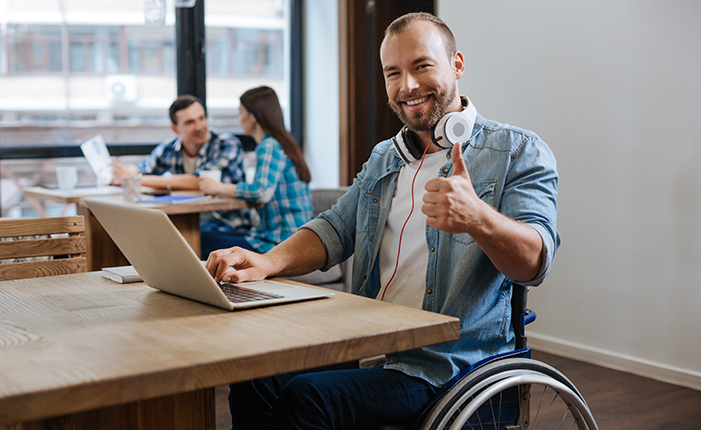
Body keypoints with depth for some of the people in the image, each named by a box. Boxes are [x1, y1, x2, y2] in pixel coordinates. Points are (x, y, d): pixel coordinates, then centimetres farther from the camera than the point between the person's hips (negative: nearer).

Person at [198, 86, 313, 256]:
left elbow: (262, 192, -27)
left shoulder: (269, 147, -13)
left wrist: (219, 188, -14)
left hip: (279, 243, -10)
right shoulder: (282, 143, 18)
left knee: (203, 243, -13)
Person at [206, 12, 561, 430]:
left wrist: (478, 219, -38)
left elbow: (535, 262, -16)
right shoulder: (384, 158, 19)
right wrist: (267, 262, -7)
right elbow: (336, 229, 14)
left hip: (447, 365, -6)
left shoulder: (519, 152, -3)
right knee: (254, 380, -17)